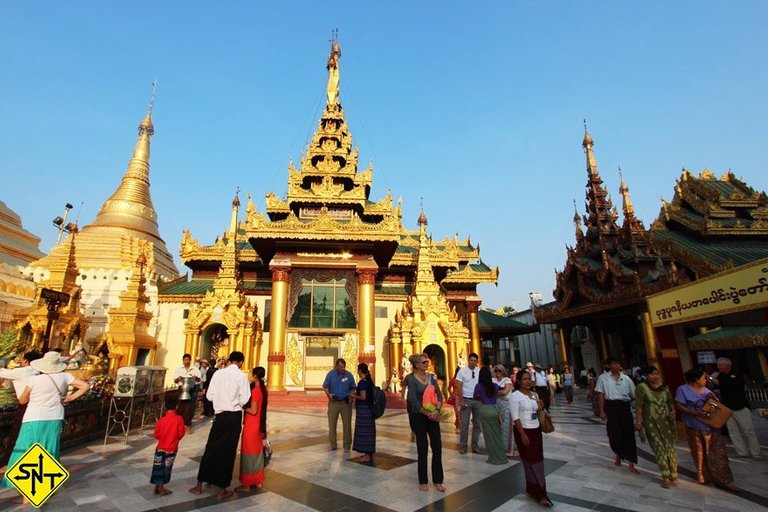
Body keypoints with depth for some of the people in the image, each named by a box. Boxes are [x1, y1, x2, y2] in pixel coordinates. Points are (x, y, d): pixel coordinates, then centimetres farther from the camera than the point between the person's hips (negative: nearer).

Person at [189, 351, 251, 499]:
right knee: (228, 451, 7)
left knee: (211, 448, 15)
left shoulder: (218, 373, 0)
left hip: (220, 415, 3)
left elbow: (210, 395, 3)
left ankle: (199, 485, 24)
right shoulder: (241, 376, -10)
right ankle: (222, 490, 17)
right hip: (235, 416, -3)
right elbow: (244, 400, -11)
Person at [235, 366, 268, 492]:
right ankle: (258, 481, 25)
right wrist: (246, 404, 8)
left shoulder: (255, 390, -20)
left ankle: (246, 484, 12)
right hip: (259, 424, 8)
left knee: (248, 453, 3)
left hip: (251, 425, -8)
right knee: (257, 451, 16)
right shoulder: (263, 389, 5)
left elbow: (253, 411, -21)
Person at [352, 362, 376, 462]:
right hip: (369, 409, 9)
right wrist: (357, 394, 18)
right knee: (368, 431, 15)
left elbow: (363, 397, -22)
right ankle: (369, 453, 25)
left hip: (363, 409, -9)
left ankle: (367, 455, 6)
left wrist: (354, 396, -6)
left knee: (364, 431, -1)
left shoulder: (362, 382, -17)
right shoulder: (369, 381, 9)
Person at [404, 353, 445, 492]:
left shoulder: (431, 377, 5)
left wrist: (437, 411, -15)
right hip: (418, 416, -5)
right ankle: (423, 481, 22)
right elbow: (414, 400, -15)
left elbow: (439, 395, 1)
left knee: (437, 448, 4)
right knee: (422, 449, 4)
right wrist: (428, 414, -14)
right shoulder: (411, 378, -10)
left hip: (433, 416, 5)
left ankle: (438, 481, 19)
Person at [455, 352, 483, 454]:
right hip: (466, 400, -3)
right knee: (464, 424, 1)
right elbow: (459, 387, -6)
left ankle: (475, 445, 21)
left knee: (477, 424, 10)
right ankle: (463, 446, 12)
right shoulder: (462, 371, -6)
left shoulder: (480, 371, 2)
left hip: (478, 400, 3)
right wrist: (461, 400, -12)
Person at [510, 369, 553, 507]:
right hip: (524, 431, -7)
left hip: (536, 430, 7)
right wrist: (523, 434, -20)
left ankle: (532, 490, 26)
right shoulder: (515, 396, -15)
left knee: (538, 460, 12)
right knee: (531, 461, 1)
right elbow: (515, 418, -17)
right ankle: (539, 493, 11)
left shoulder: (534, 395, 6)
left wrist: (540, 408, -3)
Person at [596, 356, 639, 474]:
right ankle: (618, 456, 36)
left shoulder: (626, 379, 4)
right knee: (614, 433, 8)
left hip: (624, 407, 1)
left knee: (629, 434, -1)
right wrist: (602, 411, -4)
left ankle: (631, 465, 6)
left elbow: (634, 395, 8)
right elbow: (601, 395, 0)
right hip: (611, 407, -1)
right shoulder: (603, 378, 0)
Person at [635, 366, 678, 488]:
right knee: (659, 447, -3)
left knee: (670, 446, 7)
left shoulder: (664, 387, 7)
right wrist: (639, 420, -14)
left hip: (667, 421, 4)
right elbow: (639, 405, -10)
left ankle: (672, 474, 19)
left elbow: (670, 401, 15)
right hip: (652, 422, -4)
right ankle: (665, 476, 3)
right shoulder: (642, 387, -9)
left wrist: (673, 410, -5)